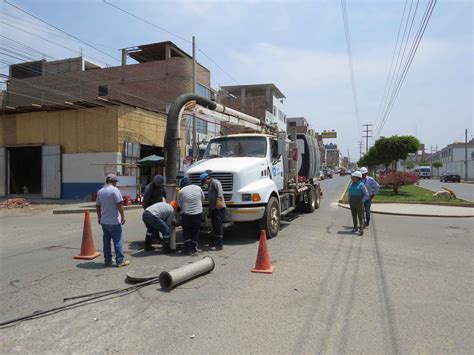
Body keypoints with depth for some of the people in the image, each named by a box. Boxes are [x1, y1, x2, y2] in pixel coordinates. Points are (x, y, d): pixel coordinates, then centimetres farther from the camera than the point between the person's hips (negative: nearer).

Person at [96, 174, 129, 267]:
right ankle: (120, 261, 2)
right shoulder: (115, 190, -12)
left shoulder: (100, 191, 9)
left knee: (106, 241, 13)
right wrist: (123, 216, -10)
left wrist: (99, 217, 24)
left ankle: (108, 260, 19)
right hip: (114, 222, -7)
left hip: (104, 221, 7)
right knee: (117, 241, -1)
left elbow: (97, 206, 15)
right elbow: (119, 204, -17)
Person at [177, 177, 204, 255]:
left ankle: (188, 249, 9)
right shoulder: (198, 188, 2)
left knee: (186, 232, 12)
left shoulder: (181, 191, -6)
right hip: (198, 213, 3)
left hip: (187, 214, -2)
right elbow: (202, 199, 15)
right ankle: (194, 248, 21)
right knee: (195, 232, 14)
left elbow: (179, 205, 3)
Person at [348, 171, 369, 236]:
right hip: (352, 203, 6)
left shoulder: (361, 185, -13)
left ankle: (361, 230, -6)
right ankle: (355, 228, 22)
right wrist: (350, 200, 10)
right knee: (354, 216, 11)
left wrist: (361, 201, -15)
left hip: (359, 203, -6)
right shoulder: (351, 184, 6)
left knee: (360, 216, -5)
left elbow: (367, 194, -14)